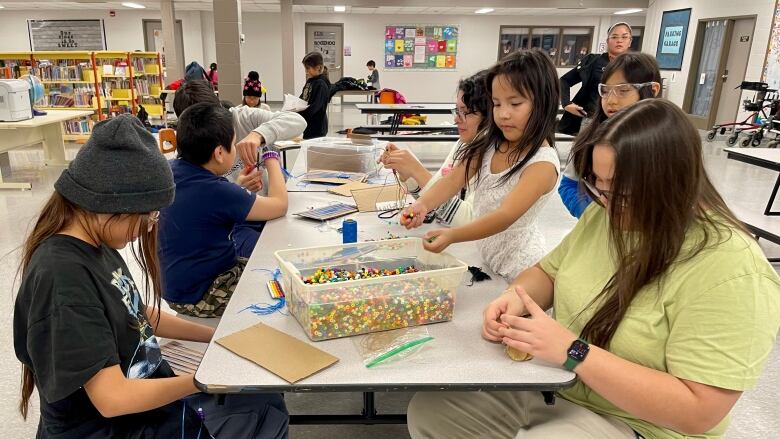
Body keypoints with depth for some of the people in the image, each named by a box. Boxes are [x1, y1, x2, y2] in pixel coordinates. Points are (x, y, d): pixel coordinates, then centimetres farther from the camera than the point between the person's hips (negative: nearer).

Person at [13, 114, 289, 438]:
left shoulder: (96, 247, -2)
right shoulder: (62, 277, -30)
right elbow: (113, 398, -28)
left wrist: (218, 336, 8)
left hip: (147, 390, 8)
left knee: (266, 404, 8)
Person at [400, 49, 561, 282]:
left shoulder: (543, 163, -22)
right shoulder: (490, 145, 0)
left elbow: (506, 216, -30)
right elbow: (453, 180, -8)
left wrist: (452, 235, -41)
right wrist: (423, 204, -27)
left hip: (517, 267, -6)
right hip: (484, 255, 6)